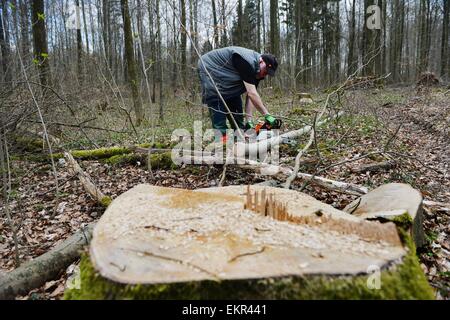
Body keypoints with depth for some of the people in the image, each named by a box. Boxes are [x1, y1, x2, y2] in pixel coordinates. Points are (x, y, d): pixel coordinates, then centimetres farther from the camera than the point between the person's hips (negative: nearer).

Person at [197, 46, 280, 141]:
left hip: (224, 77, 9)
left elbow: (251, 96, -10)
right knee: (217, 104, -19)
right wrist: (267, 116, -39)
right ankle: (222, 135, -17)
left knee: (235, 102, 4)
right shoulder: (247, 62, -35)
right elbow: (251, 93, -39)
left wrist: (249, 120, -19)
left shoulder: (257, 70, -8)